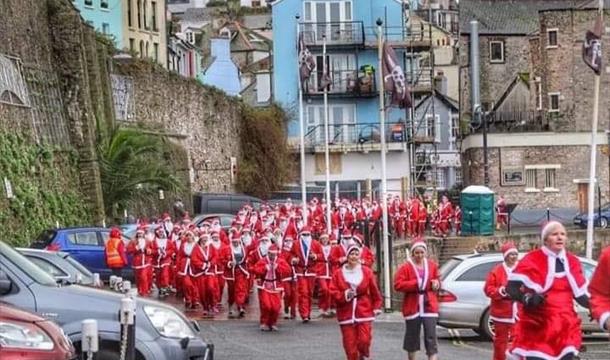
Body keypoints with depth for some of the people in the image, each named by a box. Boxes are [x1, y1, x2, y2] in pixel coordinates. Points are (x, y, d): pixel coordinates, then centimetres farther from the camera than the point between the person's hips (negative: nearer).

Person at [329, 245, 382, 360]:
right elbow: (332, 292, -1)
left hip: (364, 312, -1)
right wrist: (344, 295, -17)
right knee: (350, 344, 0)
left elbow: (374, 291, 5)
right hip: (346, 314, 1)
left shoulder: (367, 272, 1)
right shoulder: (338, 273, 1)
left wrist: (376, 307, 2)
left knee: (364, 341, -9)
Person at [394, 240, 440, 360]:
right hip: (412, 306, -1)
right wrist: (415, 284, -20)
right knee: (412, 336, 10)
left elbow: (437, 281, 20)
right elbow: (398, 285, -12)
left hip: (429, 306, 1)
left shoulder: (432, 266, 6)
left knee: (431, 336, -7)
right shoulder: (405, 267, -5)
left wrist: (436, 284, -4)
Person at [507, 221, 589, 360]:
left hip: (565, 328, 6)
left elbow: (580, 295, 15)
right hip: (537, 327, -6)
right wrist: (528, 298, -28)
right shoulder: (533, 260, -10)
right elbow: (511, 288, -11)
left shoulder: (572, 262, 10)